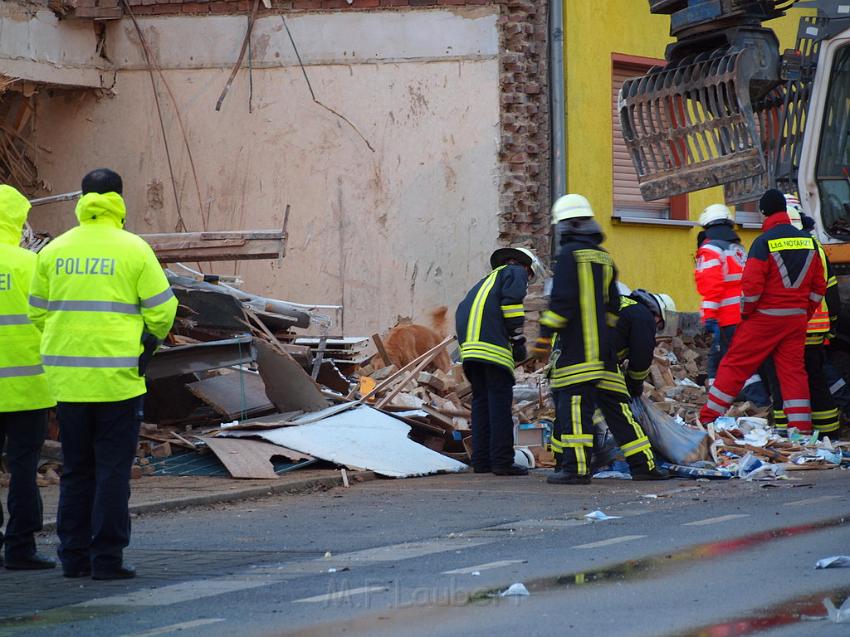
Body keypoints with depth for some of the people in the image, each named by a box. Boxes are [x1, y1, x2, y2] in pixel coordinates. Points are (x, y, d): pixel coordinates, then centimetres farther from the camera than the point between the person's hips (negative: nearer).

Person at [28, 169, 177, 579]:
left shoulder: (54, 251, 5)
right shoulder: (133, 249, -6)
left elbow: (38, 312, 10)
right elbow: (162, 309, -5)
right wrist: (149, 341, 15)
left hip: (66, 376, 4)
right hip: (118, 376, -4)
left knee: (76, 469, 13)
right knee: (112, 468, 1)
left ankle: (73, 556, 13)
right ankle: (106, 558, -1)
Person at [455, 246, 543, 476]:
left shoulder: (489, 278, 36)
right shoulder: (516, 272, 13)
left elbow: (463, 309, 28)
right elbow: (512, 301, -7)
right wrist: (518, 339, -6)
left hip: (469, 343, 8)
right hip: (493, 343, -8)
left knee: (481, 400, 11)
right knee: (500, 400, -9)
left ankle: (481, 461, 10)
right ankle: (502, 461, -13)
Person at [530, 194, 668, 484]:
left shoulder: (570, 253, -6)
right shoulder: (604, 257, 17)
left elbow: (561, 300, -14)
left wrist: (544, 337, -11)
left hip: (577, 348, -8)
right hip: (604, 348, 8)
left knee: (573, 401, -11)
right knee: (614, 403, 11)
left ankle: (576, 467, -19)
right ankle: (643, 463, 10)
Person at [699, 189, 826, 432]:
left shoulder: (764, 242, -11)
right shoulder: (808, 241, 6)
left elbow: (752, 284, -17)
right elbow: (819, 286, 9)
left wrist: (746, 312, -2)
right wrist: (805, 314, 17)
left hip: (765, 317, -5)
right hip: (797, 317, 5)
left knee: (735, 365, 2)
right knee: (793, 371, 8)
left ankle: (707, 418, 4)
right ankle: (802, 430, 4)